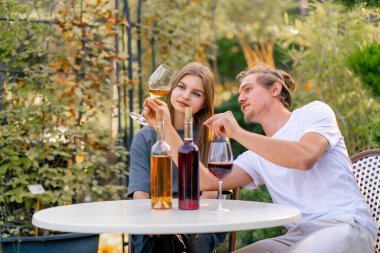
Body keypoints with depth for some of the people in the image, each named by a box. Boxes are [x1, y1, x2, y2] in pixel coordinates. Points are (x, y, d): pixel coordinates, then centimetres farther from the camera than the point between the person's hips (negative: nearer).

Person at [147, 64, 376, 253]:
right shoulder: (257, 156, 20)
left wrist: (238, 133, -13)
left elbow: (304, 157, -18)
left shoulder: (314, 112, 5)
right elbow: (206, 182, 7)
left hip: (345, 226, -5)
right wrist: (166, 127, 8)